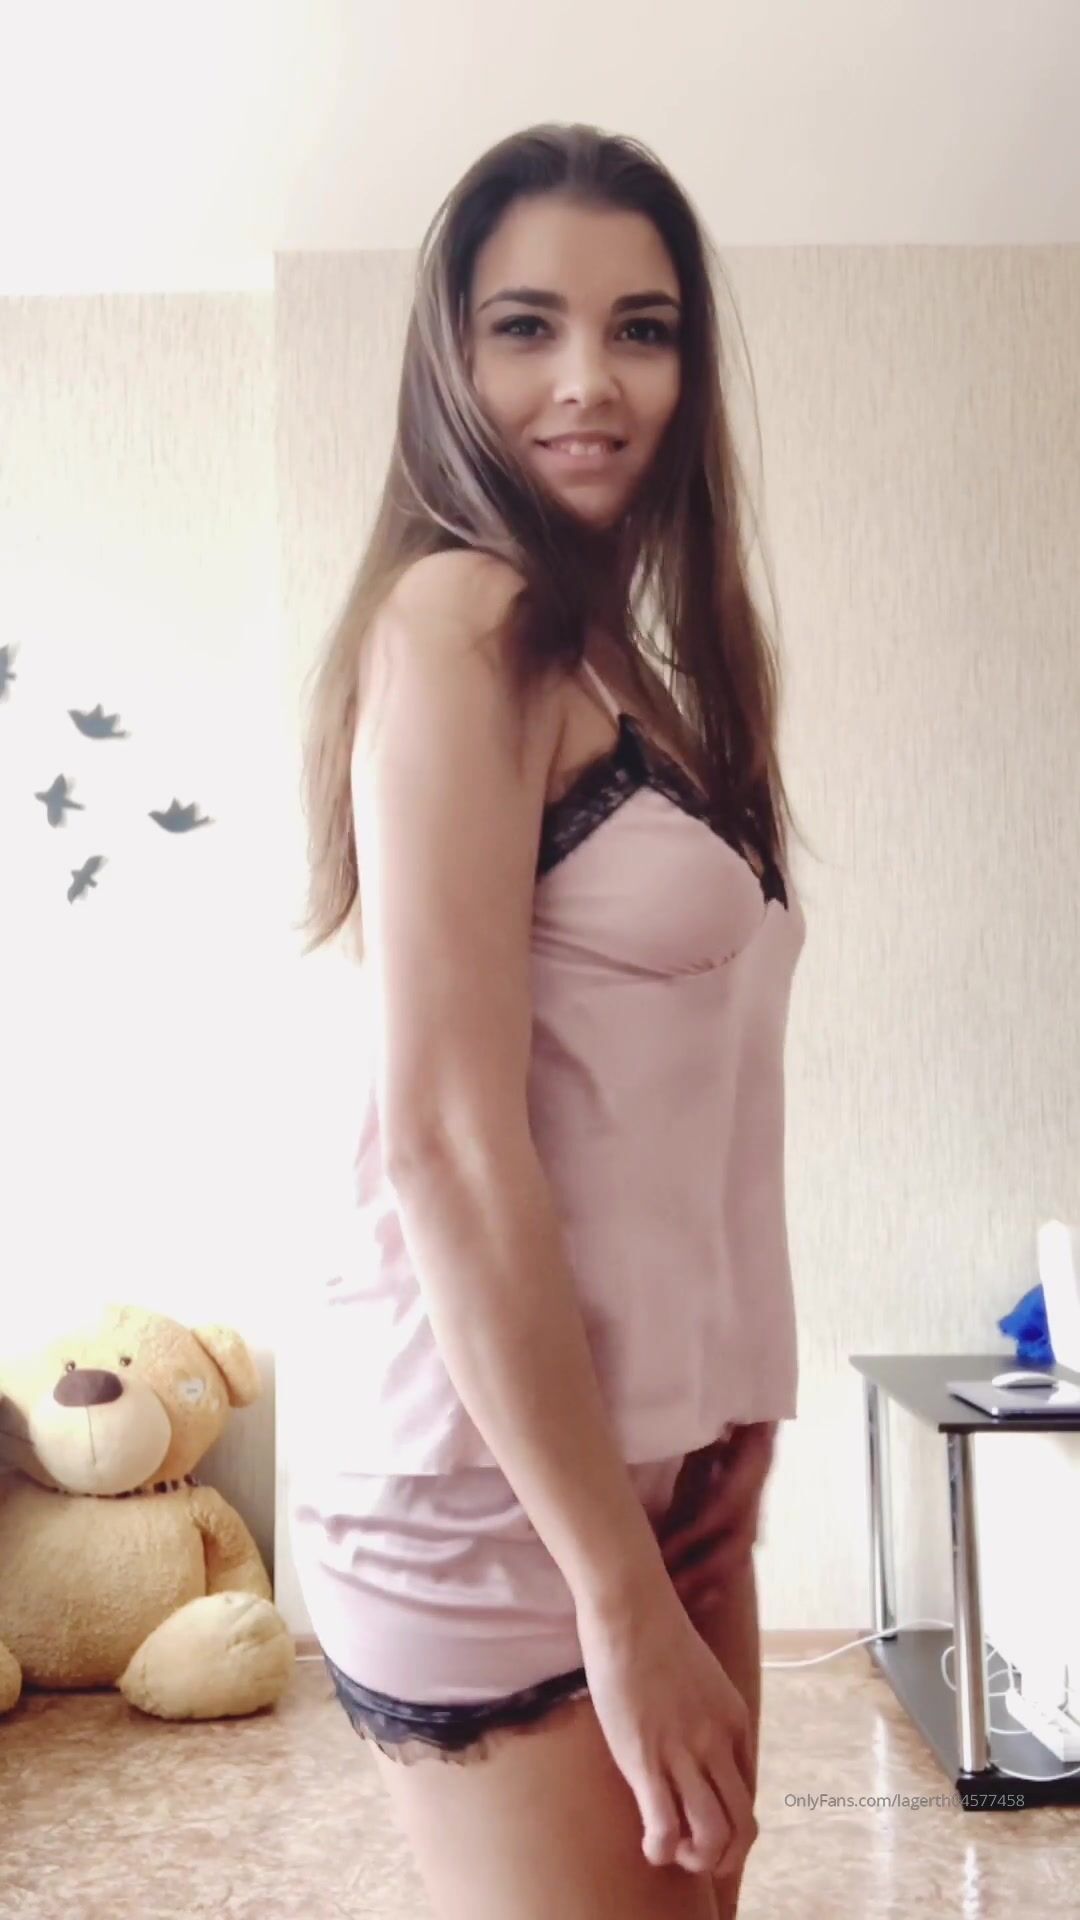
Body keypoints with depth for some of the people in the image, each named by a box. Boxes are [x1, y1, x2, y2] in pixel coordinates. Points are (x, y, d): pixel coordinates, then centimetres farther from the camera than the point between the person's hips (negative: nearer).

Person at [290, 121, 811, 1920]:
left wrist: (721, 1466, 9)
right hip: (498, 1484, -8)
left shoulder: (622, 655, 14)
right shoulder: (458, 619, -12)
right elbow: (443, 1138, -19)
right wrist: (625, 1599, -16)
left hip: (661, 1450, 8)